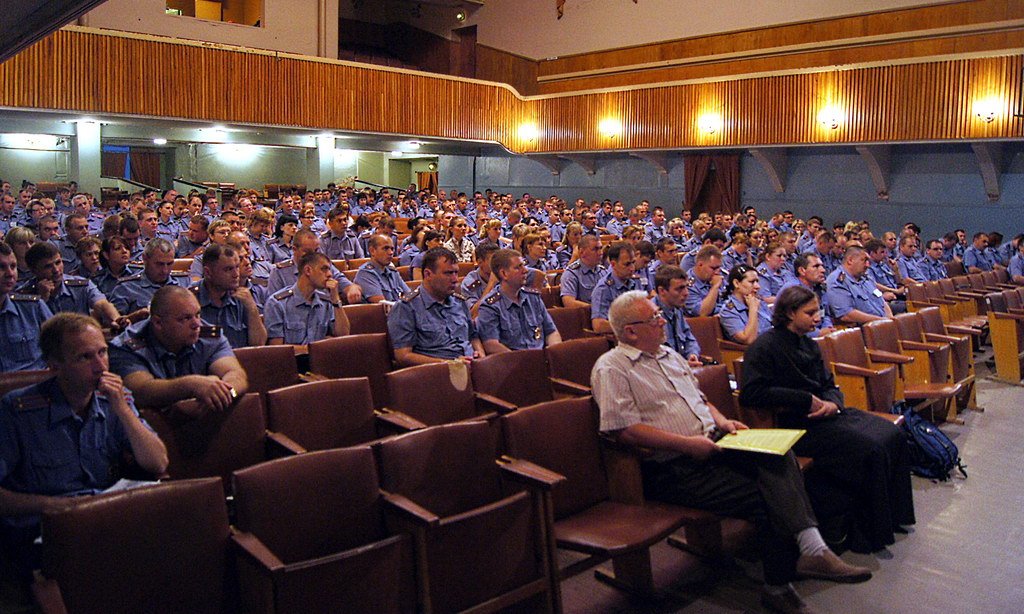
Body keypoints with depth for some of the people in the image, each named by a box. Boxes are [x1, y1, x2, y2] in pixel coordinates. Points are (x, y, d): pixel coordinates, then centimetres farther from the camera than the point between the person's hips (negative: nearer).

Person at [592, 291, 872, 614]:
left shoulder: (669, 355, 22)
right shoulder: (611, 368, -6)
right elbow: (624, 429, -17)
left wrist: (722, 421, 10)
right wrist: (686, 444, -17)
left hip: (709, 446, 7)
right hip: (671, 468, -7)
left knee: (777, 454, -21)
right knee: (764, 497, -20)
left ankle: (811, 548, -29)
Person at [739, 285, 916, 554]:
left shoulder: (809, 345, 17)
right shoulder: (764, 347, -10)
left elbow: (829, 385, 20)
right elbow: (750, 393, -22)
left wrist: (833, 403, -8)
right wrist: (806, 400, -19)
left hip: (823, 416, 9)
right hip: (795, 426, -9)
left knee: (892, 435, -3)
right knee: (870, 450, -21)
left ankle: (891, 516, 8)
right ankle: (867, 534, -8)